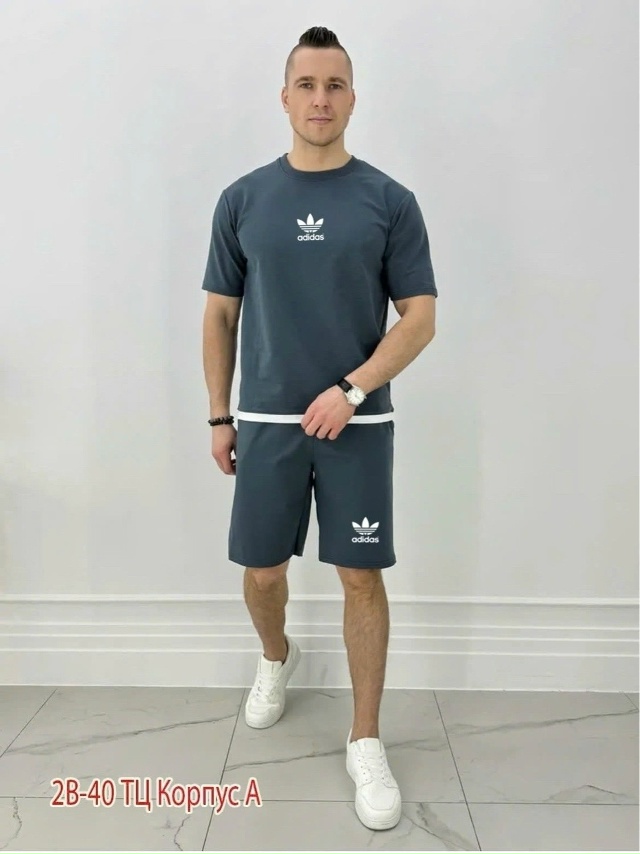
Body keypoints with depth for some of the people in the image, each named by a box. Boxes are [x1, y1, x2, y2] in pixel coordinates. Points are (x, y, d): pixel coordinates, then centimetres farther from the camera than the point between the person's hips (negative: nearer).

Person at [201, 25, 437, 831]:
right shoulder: (242, 199, 4)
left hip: (358, 423, -1)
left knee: (361, 578, 3)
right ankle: (276, 657, 44)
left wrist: (351, 389, -17)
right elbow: (220, 315, 7)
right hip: (267, 423, 2)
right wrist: (219, 416, 5)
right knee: (262, 572, 11)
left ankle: (365, 741, 19)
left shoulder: (390, 201, -1)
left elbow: (420, 316, -4)